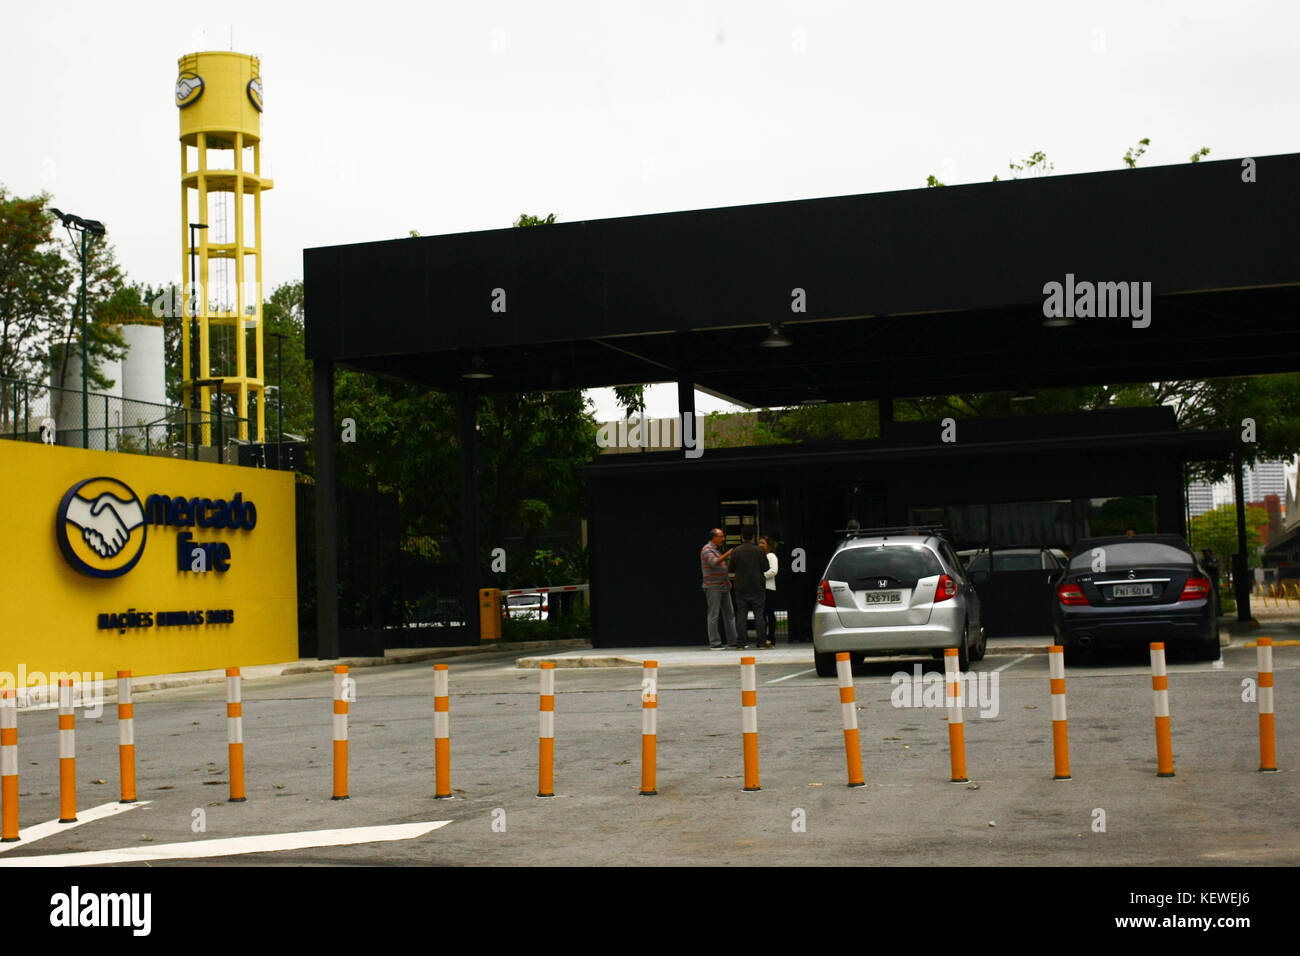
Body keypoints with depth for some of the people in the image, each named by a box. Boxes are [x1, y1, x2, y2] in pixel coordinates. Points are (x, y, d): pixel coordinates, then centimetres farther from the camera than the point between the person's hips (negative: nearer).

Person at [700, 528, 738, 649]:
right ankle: (714, 642, -2)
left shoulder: (718, 549, 18)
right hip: (713, 587, -9)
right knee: (714, 615, -5)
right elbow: (714, 562, -27)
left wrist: (728, 580, 17)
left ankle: (733, 640, 11)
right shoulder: (707, 550, -10)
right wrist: (728, 554, -29)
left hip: (724, 587, 9)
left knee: (729, 614, 8)